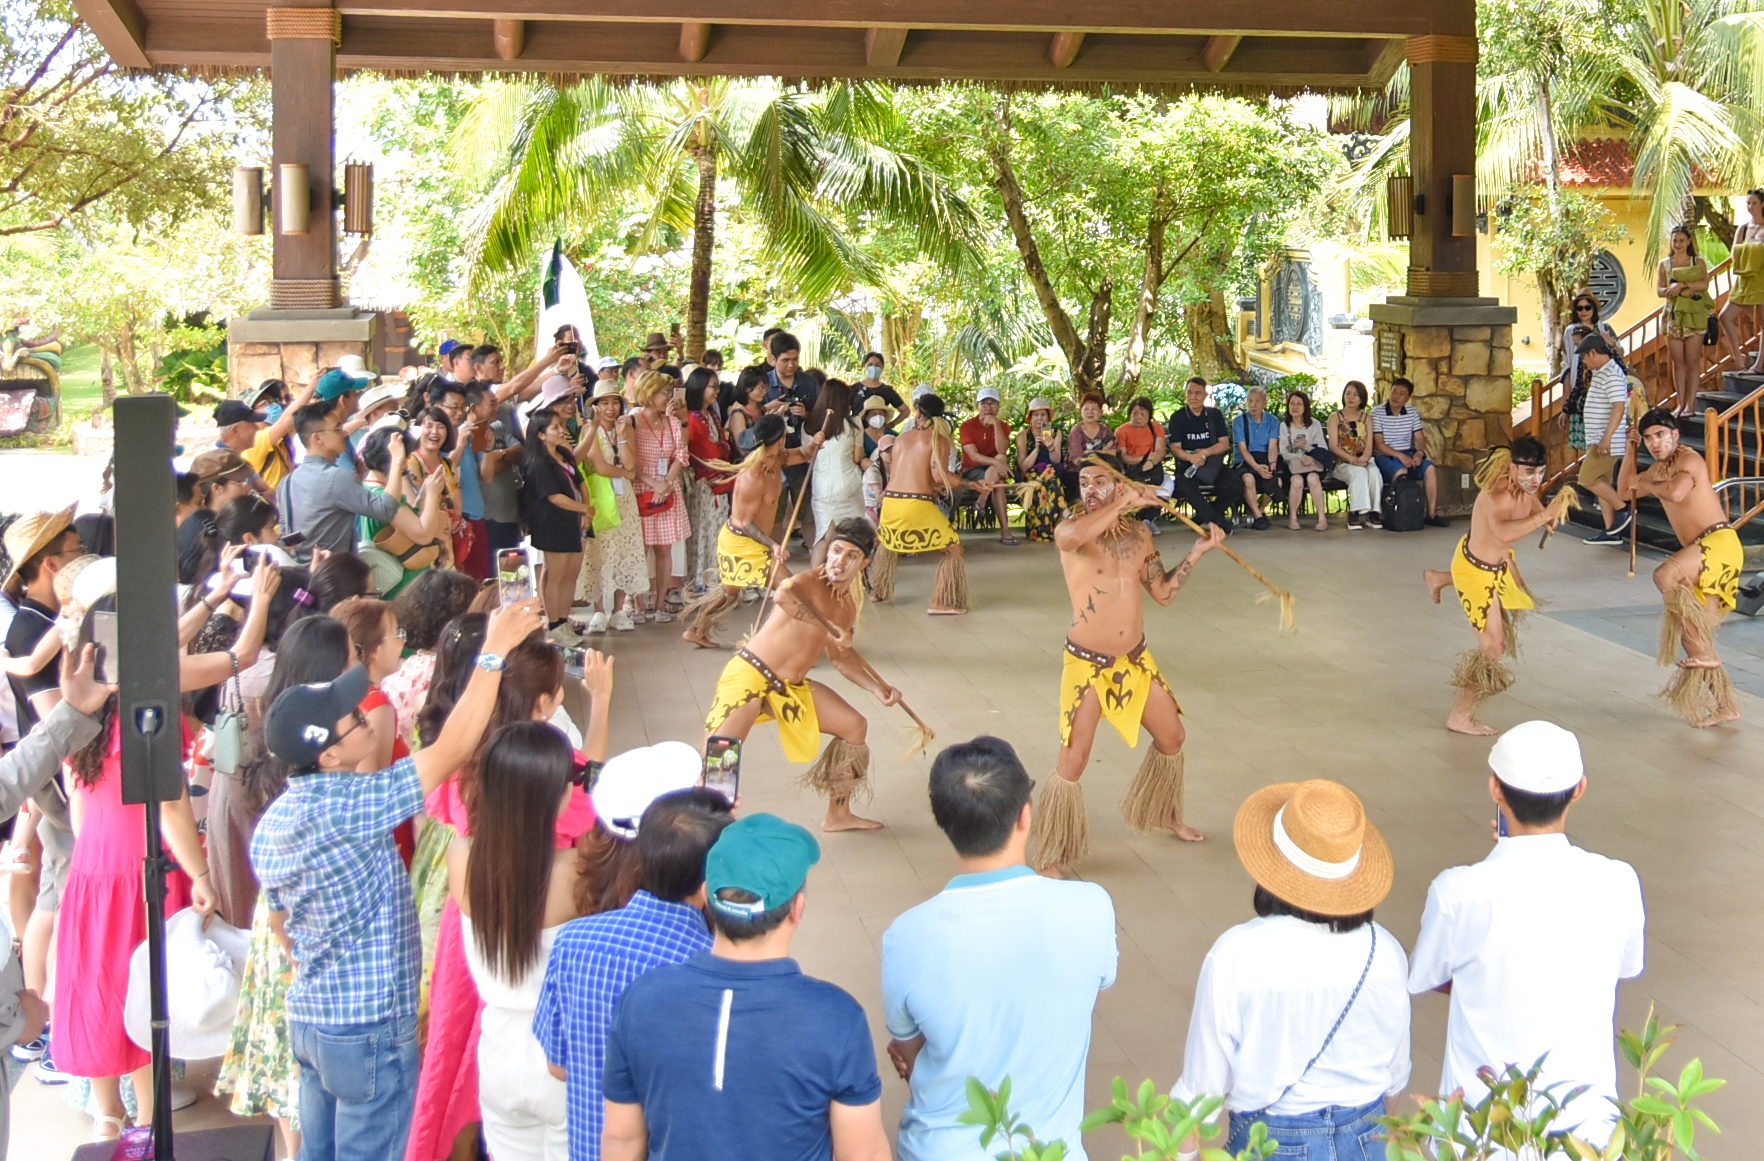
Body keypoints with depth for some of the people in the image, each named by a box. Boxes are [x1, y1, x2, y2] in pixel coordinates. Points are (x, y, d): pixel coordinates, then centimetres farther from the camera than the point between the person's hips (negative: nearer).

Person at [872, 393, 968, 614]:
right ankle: (941, 603, -4)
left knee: (888, 543, 35)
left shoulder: (901, 437, 16)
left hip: (890, 502, 6)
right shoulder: (938, 439, 1)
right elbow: (939, 475, -13)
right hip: (918, 505, -6)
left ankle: (878, 590, 41)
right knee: (954, 550, 4)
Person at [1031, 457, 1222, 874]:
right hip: (1087, 665, -6)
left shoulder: (1138, 534, 5)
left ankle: (1164, 814, 47)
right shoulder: (1070, 530, -11)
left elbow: (1164, 592, 8)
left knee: (1172, 737, 20)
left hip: (1135, 660, 6)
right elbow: (1075, 536, -37)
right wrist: (1124, 503, -29)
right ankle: (1051, 858, 5)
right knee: (1073, 762, -8)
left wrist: (1198, 551, 1)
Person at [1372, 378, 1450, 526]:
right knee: (1401, 471, -35)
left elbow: (1420, 438, 8)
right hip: (1384, 456, -5)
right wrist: (1400, 456, -22)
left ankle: (1432, 513, -20)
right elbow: (1379, 444, -10)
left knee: (1430, 468, -22)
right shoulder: (1377, 413, -4)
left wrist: (1419, 452, -15)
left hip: (1408, 454, 5)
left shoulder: (1412, 412, 11)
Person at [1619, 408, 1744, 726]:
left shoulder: (1689, 460, -6)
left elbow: (1676, 492, -26)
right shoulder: (1659, 470, 21)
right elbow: (1625, 490, 31)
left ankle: (1706, 655, -25)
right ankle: (1725, 706, 13)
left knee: (1665, 576, -33)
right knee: (1692, 632, 6)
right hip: (1700, 553, 10)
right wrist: (1630, 450, 21)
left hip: (1719, 541, -10)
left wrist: (1645, 484, -7)